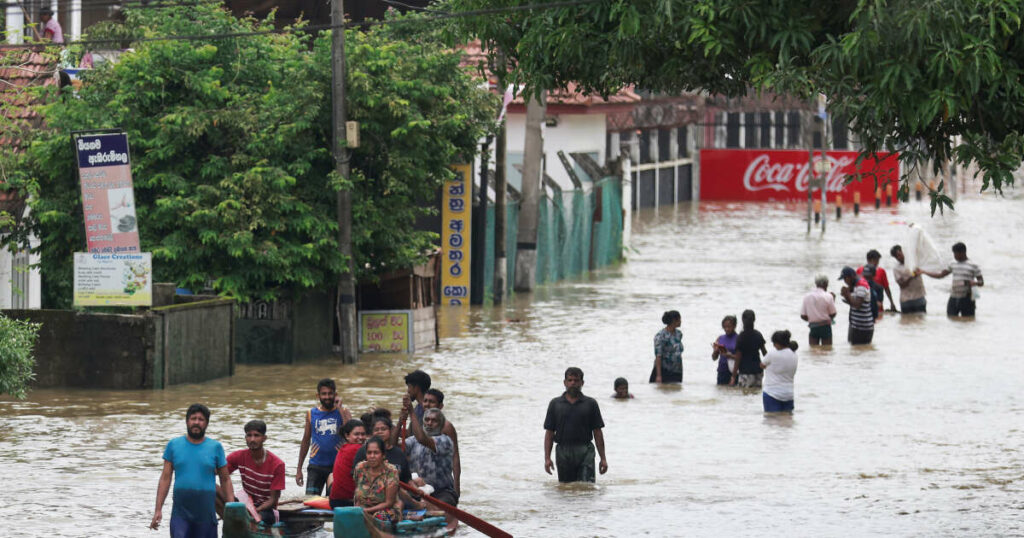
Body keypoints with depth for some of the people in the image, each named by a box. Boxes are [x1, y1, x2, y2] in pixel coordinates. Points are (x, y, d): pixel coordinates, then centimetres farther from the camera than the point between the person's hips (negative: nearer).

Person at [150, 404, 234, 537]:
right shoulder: (174, 445, 6)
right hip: (180, 513, 0)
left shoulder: (215, 447, 4)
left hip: (206, 513, 0)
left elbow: (225, 480, 7)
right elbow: (165, 478, 6)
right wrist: (158, 510, 0)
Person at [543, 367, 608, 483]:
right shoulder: (555, 404, 9)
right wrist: (547, 458, -2)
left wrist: (603, 459, 2)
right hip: (563, 453, 2)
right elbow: (549, 433, 7)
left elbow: (597, 433, 6)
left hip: (585, 452, -2)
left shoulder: (590, 404, 7)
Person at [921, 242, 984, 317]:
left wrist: (974, 283, -24)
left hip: (966, 299, -5)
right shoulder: (953, 265, 13)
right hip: (953, 298, 5)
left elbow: (981, 282, -1)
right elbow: (940, 275, 21)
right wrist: (923, 272, 19)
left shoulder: (973, 266, -3)